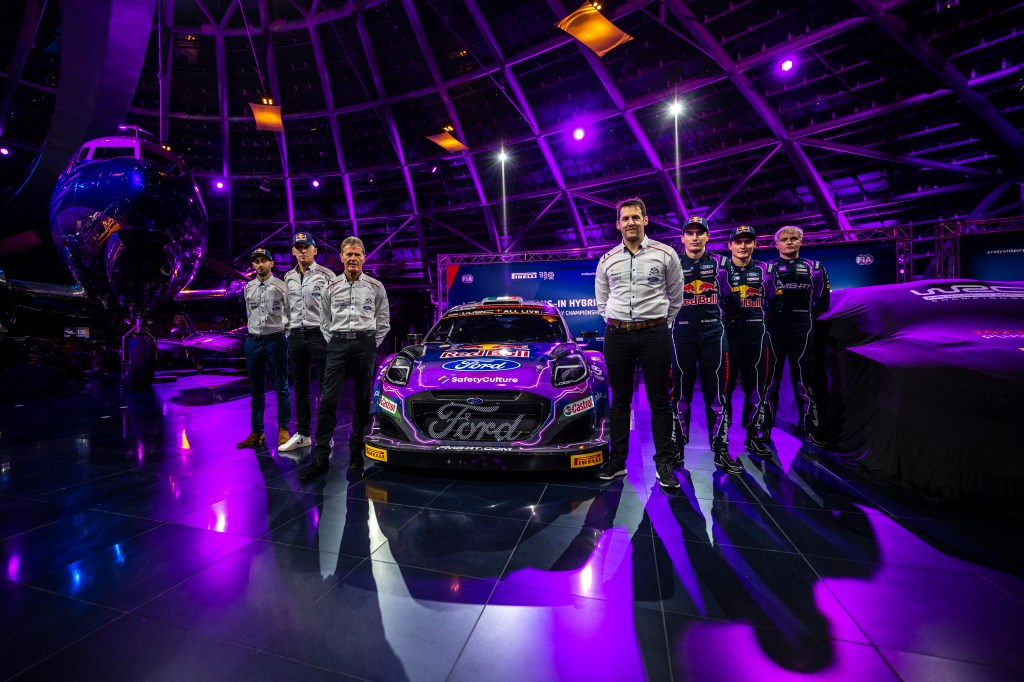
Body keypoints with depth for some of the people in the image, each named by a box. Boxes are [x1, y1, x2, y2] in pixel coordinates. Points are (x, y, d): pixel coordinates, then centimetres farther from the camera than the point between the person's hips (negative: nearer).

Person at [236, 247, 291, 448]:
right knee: (256, 390, 10)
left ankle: (283, 430, 10)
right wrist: (256, 333, 15)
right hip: (253, 341, 5)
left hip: (276, 341, -4)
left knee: (281, 388, 2)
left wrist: (283, 337, -1)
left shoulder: (281, 287, -5)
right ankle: (257, 432, 18)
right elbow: (250, 315, 20)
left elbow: (290, 315, 0)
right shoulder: (248, 288, 9)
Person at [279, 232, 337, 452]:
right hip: (295, 336, 6)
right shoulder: (288, 277, 13)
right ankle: (302, 434, 21)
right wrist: (288, 333, 13)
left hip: (319, 335, -5)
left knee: (325, 387, -1)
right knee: (300, 388, 11)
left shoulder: (326, 275, -3)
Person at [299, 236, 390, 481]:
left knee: (362, 400, 4)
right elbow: (325, 321, 16)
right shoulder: (332, 287, 10)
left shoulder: (375, 287, 6)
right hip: (337, 344, 1)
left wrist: (371, 346, 3)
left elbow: (383, 321, 9)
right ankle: (321, 457, -4)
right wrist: (333, 343, 6)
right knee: (328, 399, -7)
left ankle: (357, 452, 15)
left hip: (365, 343, -1)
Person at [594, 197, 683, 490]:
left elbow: (675, 297, 10)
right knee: (620, 401, 10)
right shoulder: (607, 260, 8)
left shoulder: (665, 254, 2)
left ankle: (664, 463, 15)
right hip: (617, 336, 2)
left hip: (654, 334, -2)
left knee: (659, 401, 3)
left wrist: (661, 324, 9)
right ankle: (617, 461, 20)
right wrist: (616, 324, 12)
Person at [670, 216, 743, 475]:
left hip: (713, 334, 1)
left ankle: (721, 449, 12)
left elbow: (726, 296, 20)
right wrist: (682, 314, 10)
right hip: (682, 335, -1)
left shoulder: (719, 263, 8)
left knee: (716, 393, 3)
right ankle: (677, 447, 16)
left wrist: (712, 315, 15)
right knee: (681, 393, 5)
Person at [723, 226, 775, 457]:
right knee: (725, 386, 2)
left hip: (756, 336, 4)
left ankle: (752, 436, 23)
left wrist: (763, 320, 11)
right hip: (728, 334, -3)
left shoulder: (763, 270, 9)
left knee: (756, 387, 9)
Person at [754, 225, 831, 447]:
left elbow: (822, 300, 17)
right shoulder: (767, 268, 6)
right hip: (774, 329, -1)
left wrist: (808, 317, 9)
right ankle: (763, 429, 7)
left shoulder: (814, 268, 11)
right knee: (770, 379, 0)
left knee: (803, 379, 6)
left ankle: (809, 428, 16)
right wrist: (767, 315, 0)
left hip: (802, 331, 2)